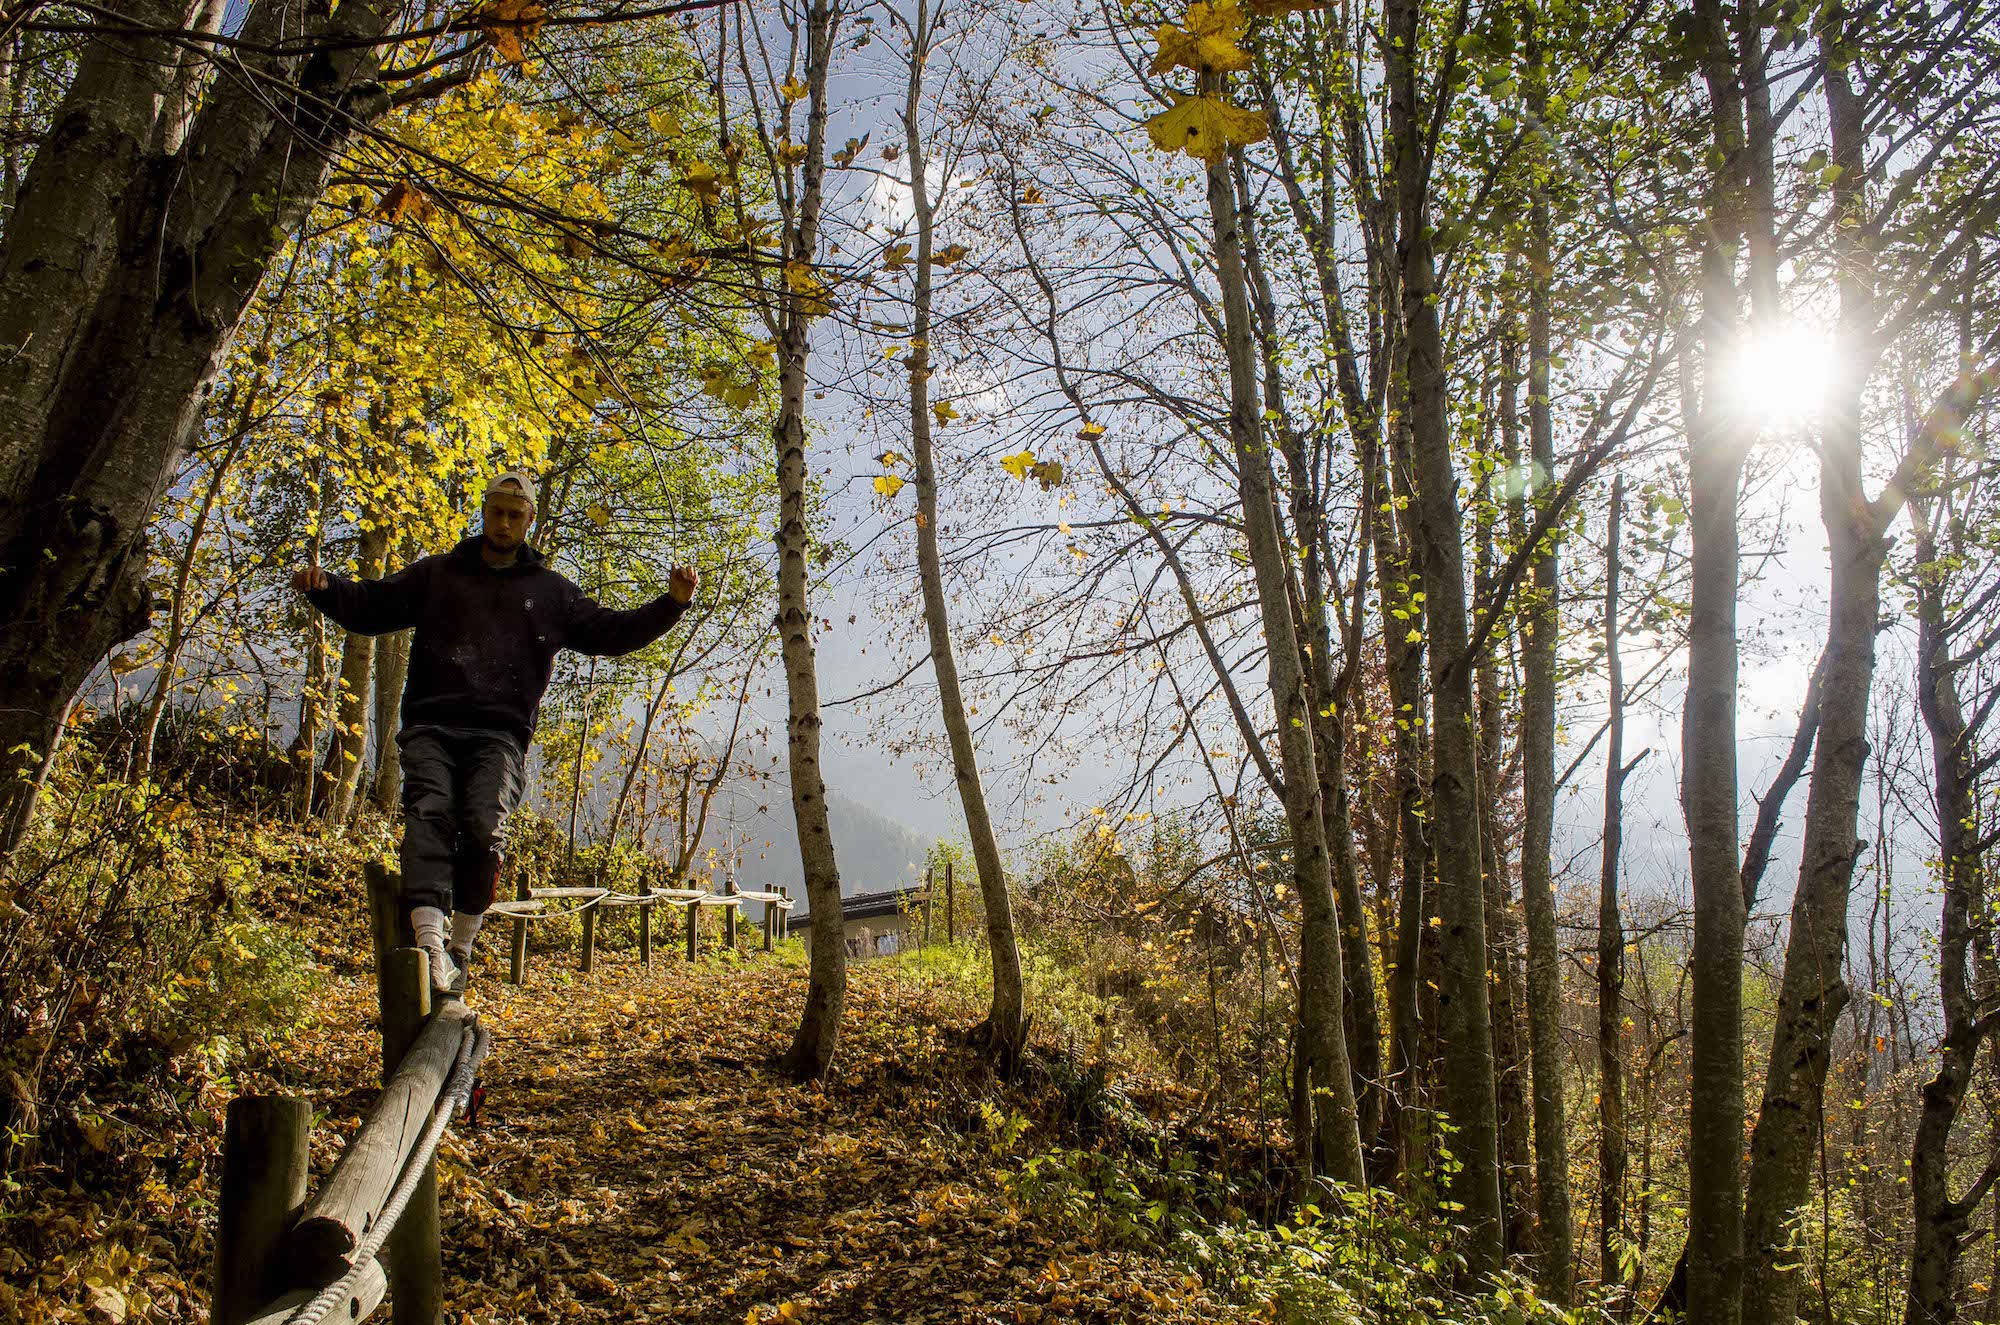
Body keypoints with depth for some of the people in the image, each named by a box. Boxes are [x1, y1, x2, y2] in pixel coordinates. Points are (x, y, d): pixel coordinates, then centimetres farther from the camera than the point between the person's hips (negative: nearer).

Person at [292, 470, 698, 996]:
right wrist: (326, 587, 0)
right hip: (432, 724, 1)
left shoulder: (551, 591, 22)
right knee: (429, 815, -23)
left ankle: (461, 947, -10)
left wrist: (671, 604, 7)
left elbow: (610, 632, 20)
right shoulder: (436, 574, 23)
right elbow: (370, 607, 21)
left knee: (483, 828, -22)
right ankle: (429, 942, -34)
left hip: (499, 733, -1)